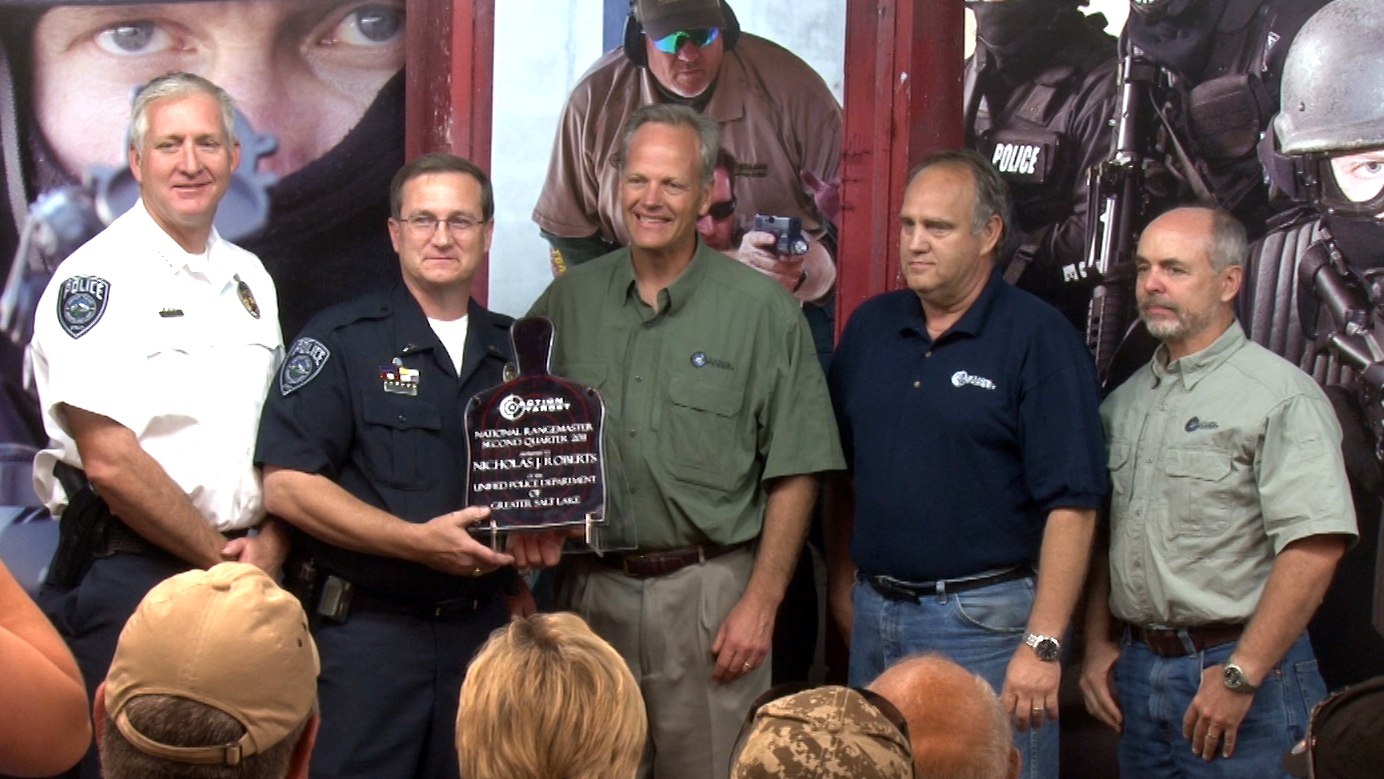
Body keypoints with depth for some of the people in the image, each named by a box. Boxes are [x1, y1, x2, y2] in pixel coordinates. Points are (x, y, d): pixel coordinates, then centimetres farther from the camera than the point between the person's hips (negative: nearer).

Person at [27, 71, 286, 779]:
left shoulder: (249, 279, 12)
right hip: (130, 578, -6)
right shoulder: (97, 278, -10)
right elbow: (111, 460, -16)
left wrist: (269, 545, 0)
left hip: (246, 576, 6)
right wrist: (221, 560, -9)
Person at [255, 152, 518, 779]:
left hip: (482, 628, 4)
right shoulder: (340, 342, -4)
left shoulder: (516, 350, 11)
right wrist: (418, 541, -20)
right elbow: (286, 486, -12)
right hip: (365, 629, -4)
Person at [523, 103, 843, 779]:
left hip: (710, 590, -3)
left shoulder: (762, 310, -3)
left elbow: (794, 473, -4)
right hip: (590, 587, 3)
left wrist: (761, 602, -8)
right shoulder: (568, 301, 7)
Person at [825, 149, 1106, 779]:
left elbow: (1070, 505, -14)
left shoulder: (1038, 338, -9)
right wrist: (841, 585, 12)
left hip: (986, 620, -5)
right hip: (874, 614, 6)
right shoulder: (869, 327, 8)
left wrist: (1042, 644, -18)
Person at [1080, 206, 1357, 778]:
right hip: (1136, 666, 6)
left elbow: (1314, 548, -19)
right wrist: (1097, 646, 10)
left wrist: (1240, 676, -20)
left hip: (1239, 666, -6)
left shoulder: (1280, 397, -10)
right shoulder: (1125, 402, 14)